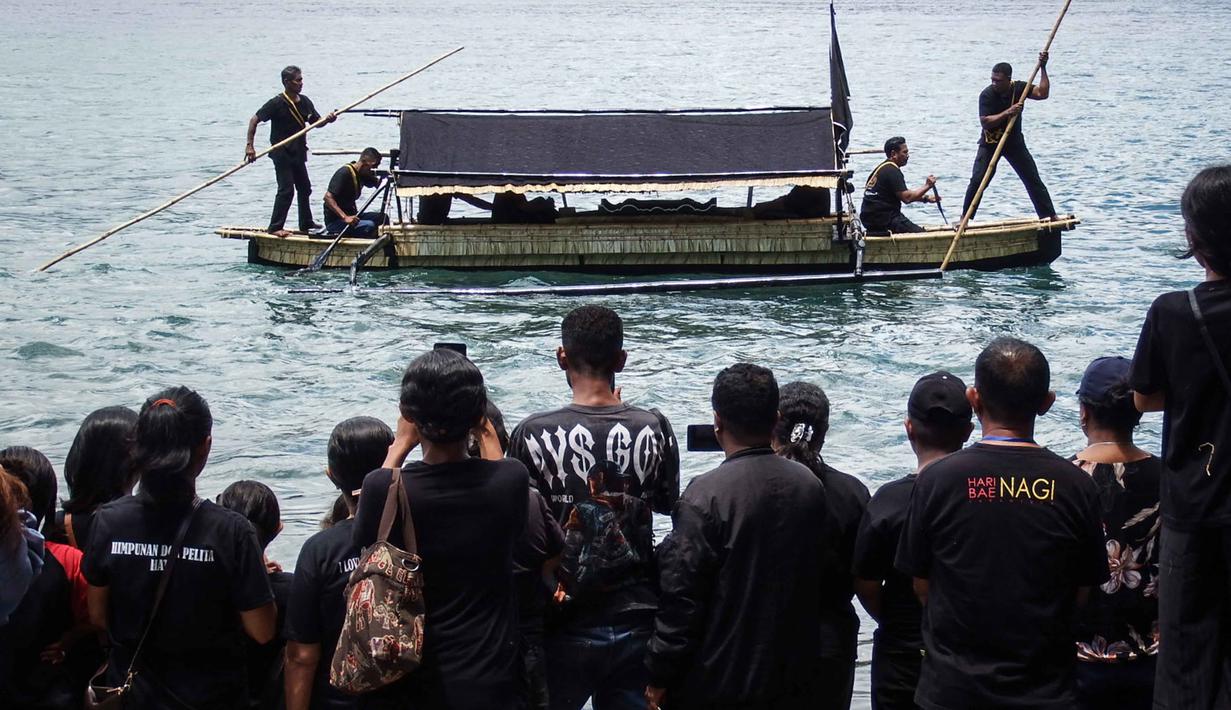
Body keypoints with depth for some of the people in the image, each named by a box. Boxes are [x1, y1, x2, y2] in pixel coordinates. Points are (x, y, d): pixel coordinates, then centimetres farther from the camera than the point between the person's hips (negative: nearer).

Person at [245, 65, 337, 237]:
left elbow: (316, 122, 12)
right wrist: (250, 145, -21)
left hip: (298, 152, 8)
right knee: (286, 190, -12)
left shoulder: (304, 102, 4)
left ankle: (306, 224, 30)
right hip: (282, 153, -8)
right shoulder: (277, 103, -16)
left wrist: (328, 119, -12)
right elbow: (254, 120, -15)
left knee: (304, 188, 17)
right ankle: (275, 227, -6)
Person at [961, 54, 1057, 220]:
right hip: (990, 143, -3)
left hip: (1014, 141, 3)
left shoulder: (1018, 88, -10)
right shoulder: (987, 95, -19)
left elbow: (1042, 94, -19)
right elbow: (985, 122, -26)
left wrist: (1043, 68, -24)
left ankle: (1050, 216, 10)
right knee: (977, 181, -11)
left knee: (1033, 180, 3)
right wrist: (1007, 113, -34)